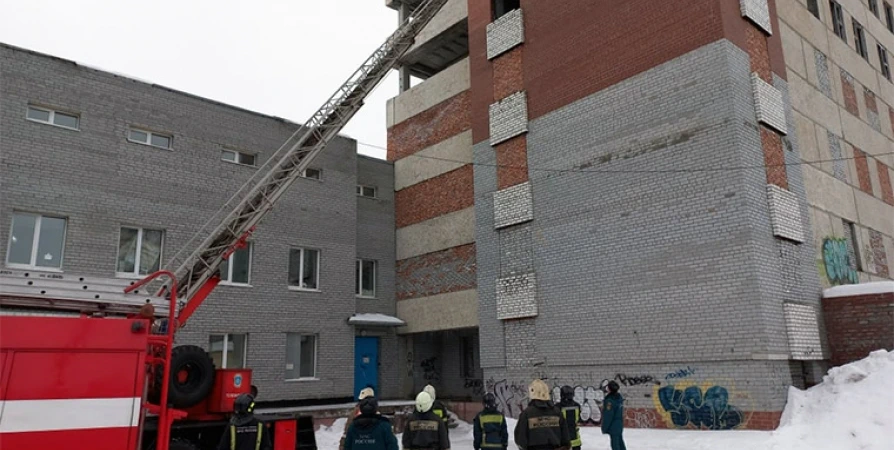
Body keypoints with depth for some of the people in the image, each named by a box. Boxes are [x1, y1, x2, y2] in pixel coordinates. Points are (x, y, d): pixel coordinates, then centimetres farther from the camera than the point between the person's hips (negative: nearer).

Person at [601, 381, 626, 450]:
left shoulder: (610, 400, -24)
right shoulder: (619, 397, 2)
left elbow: (608, 416, -20)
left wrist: (604, 428, -11)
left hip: (613, 426, -8)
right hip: (619, 425, 8)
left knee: (615, 444, 1)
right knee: (620, 442, 19)